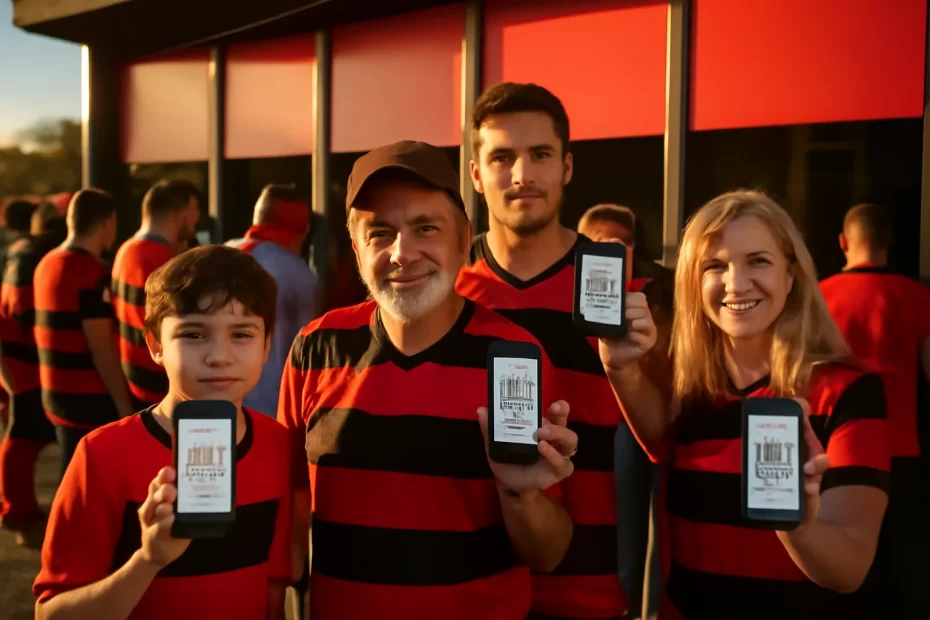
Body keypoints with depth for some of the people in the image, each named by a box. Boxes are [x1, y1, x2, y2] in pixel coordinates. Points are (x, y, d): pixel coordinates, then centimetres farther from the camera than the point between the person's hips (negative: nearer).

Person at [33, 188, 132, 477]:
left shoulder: (47, 264, 10)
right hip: (89, 399, -9)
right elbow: (101, 350, -19)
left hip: (56, 393, 9)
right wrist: (124, 407, -16)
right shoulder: (93, 273, -17)